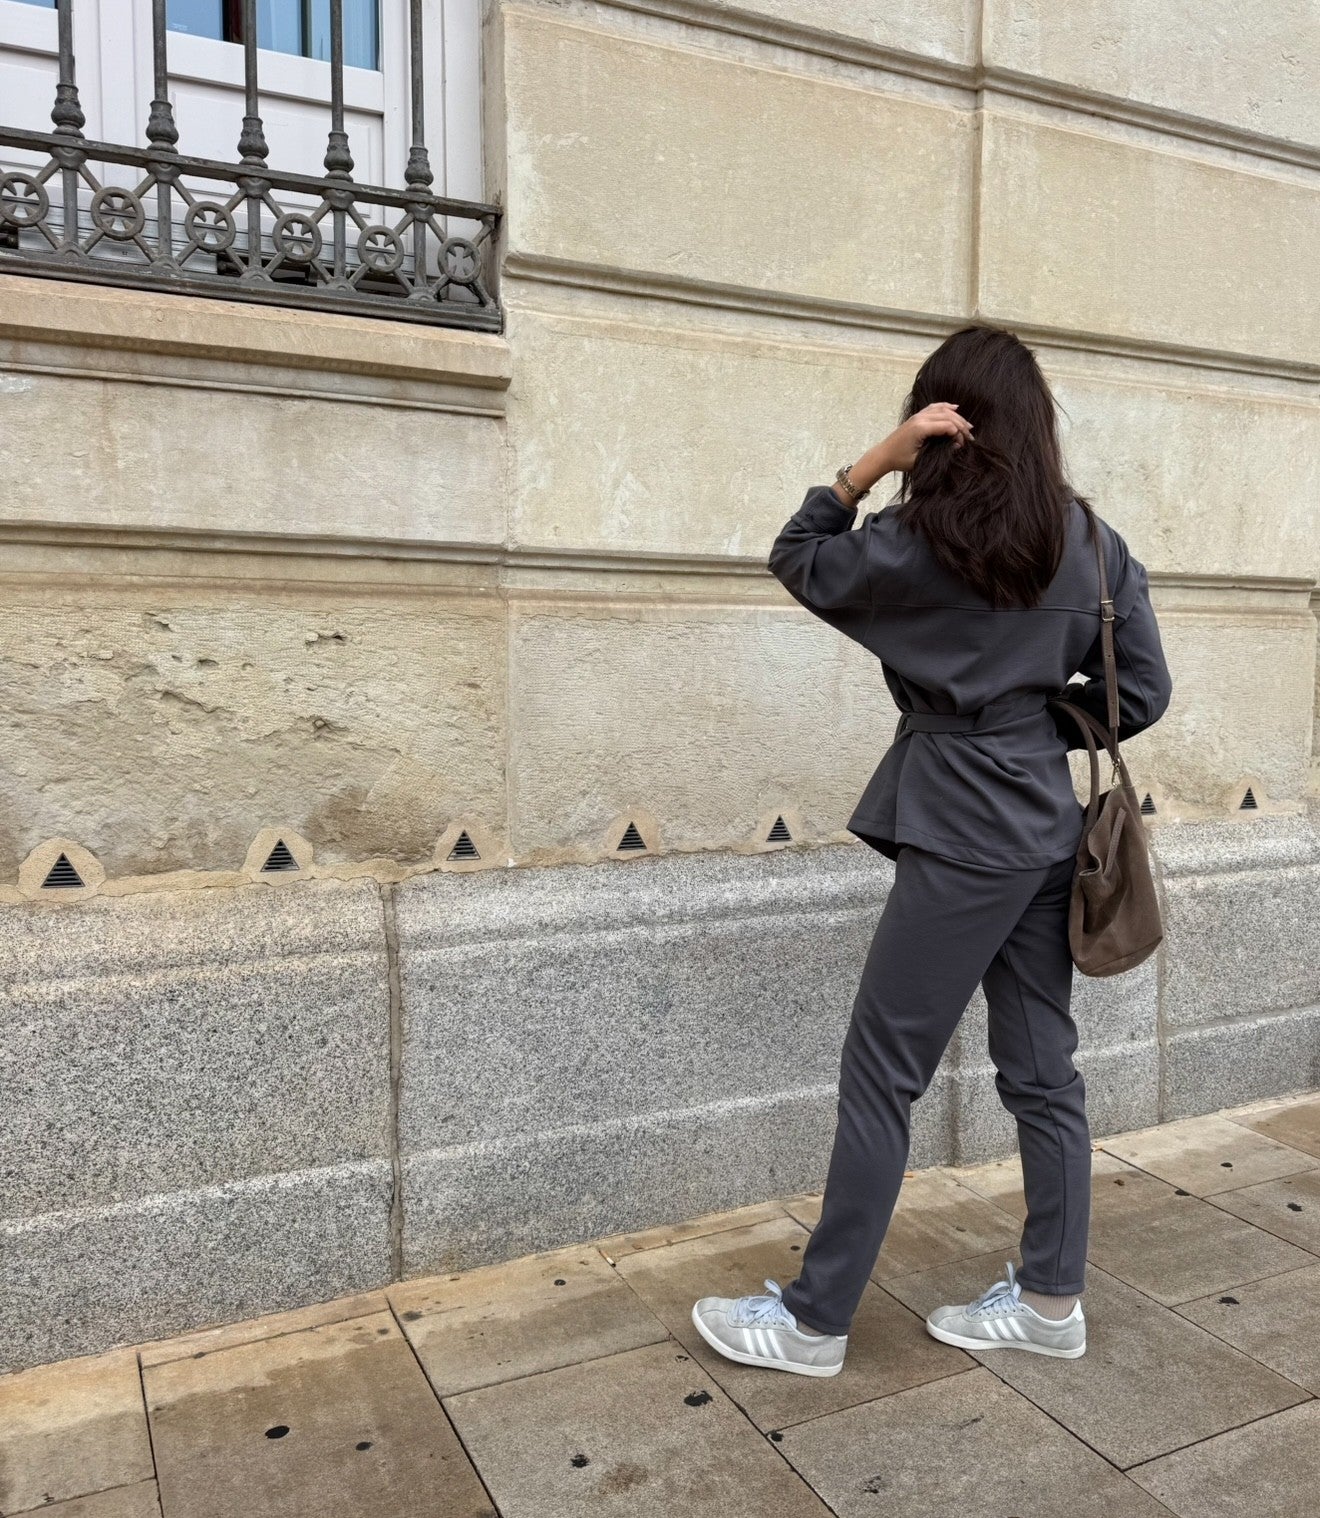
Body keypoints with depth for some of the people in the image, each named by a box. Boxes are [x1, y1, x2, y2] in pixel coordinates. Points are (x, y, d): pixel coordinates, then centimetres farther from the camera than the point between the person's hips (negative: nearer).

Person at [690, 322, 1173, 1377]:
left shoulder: (920, 538, -11)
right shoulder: (1095, 542, 6)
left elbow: (798, 561, 3)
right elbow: (1143, 692, 6)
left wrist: (879, 458, -7)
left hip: (961, 837, -7)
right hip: (1047, 832, 7)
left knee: (881, 1073, 1)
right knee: (1042, 1068, 14)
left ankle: (816, 1321, 13)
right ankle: (1052, 1299, 28)